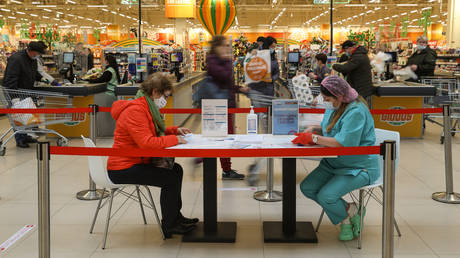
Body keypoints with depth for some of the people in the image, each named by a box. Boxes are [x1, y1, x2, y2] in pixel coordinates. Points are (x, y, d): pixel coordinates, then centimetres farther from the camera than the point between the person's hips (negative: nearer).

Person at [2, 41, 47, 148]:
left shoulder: (33, 59, 5)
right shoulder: (16, 59, -23)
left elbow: (35, 73, 24)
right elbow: (10, 79, -28)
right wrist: (13, 96, -33)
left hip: (27, 91, 8)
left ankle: (25, 136, 22)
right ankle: (19, 139, 2)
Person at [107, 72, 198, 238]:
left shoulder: (147, 107, 11)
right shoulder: (135, 110, -23)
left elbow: (154, 132, 25)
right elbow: (147, 142, -31)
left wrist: (176, 130, 10)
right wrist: (174, 139, -21)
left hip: (136, 162, 11)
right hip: (122, 169, -11)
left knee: (177, 170, 13)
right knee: (170, 179, -17)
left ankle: (176, 216, 24)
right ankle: (168, 226, -1)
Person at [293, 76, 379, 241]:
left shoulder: (356, 111, -22)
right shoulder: (333, 107, 5)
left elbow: (344, 142, -31)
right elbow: (327, 128, 23)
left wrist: (314, 138, -24)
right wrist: (313, 129, 0)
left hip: (359, 168, -9)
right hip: (333, 164, 10)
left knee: (326, 196, -24)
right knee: (307, 188, -4)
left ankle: (349, 215, 9)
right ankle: (349, 212, 7)